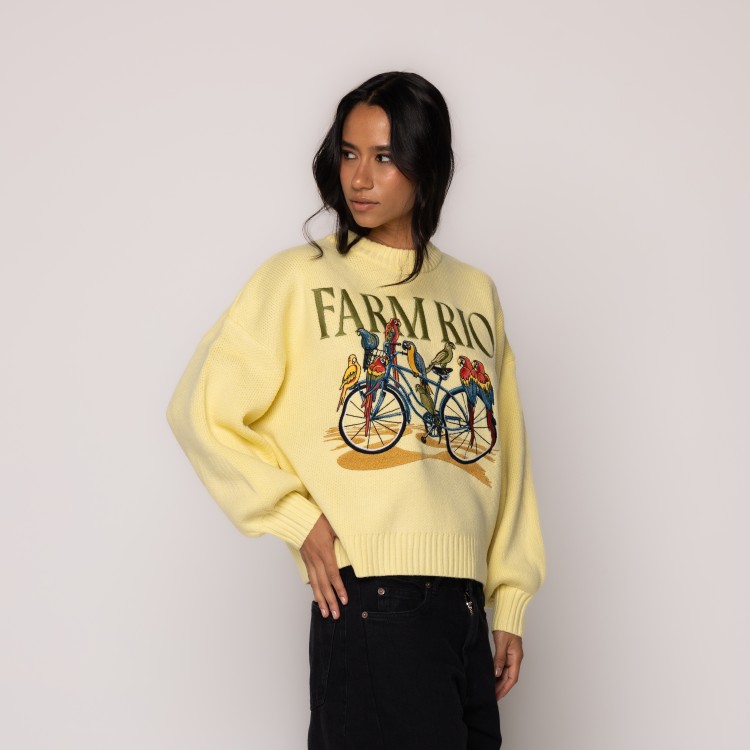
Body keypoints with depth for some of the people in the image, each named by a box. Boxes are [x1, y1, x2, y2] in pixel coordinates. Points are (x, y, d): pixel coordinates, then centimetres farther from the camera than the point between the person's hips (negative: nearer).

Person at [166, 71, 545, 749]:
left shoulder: (475, 293, 14)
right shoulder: (302, 279, 1)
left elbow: (505, 456, 16)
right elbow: (202, 410, -1)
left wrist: (511, 603, 13)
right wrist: (300, 518, -7)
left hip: (466, 609, 5)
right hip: (368, 604, -5)